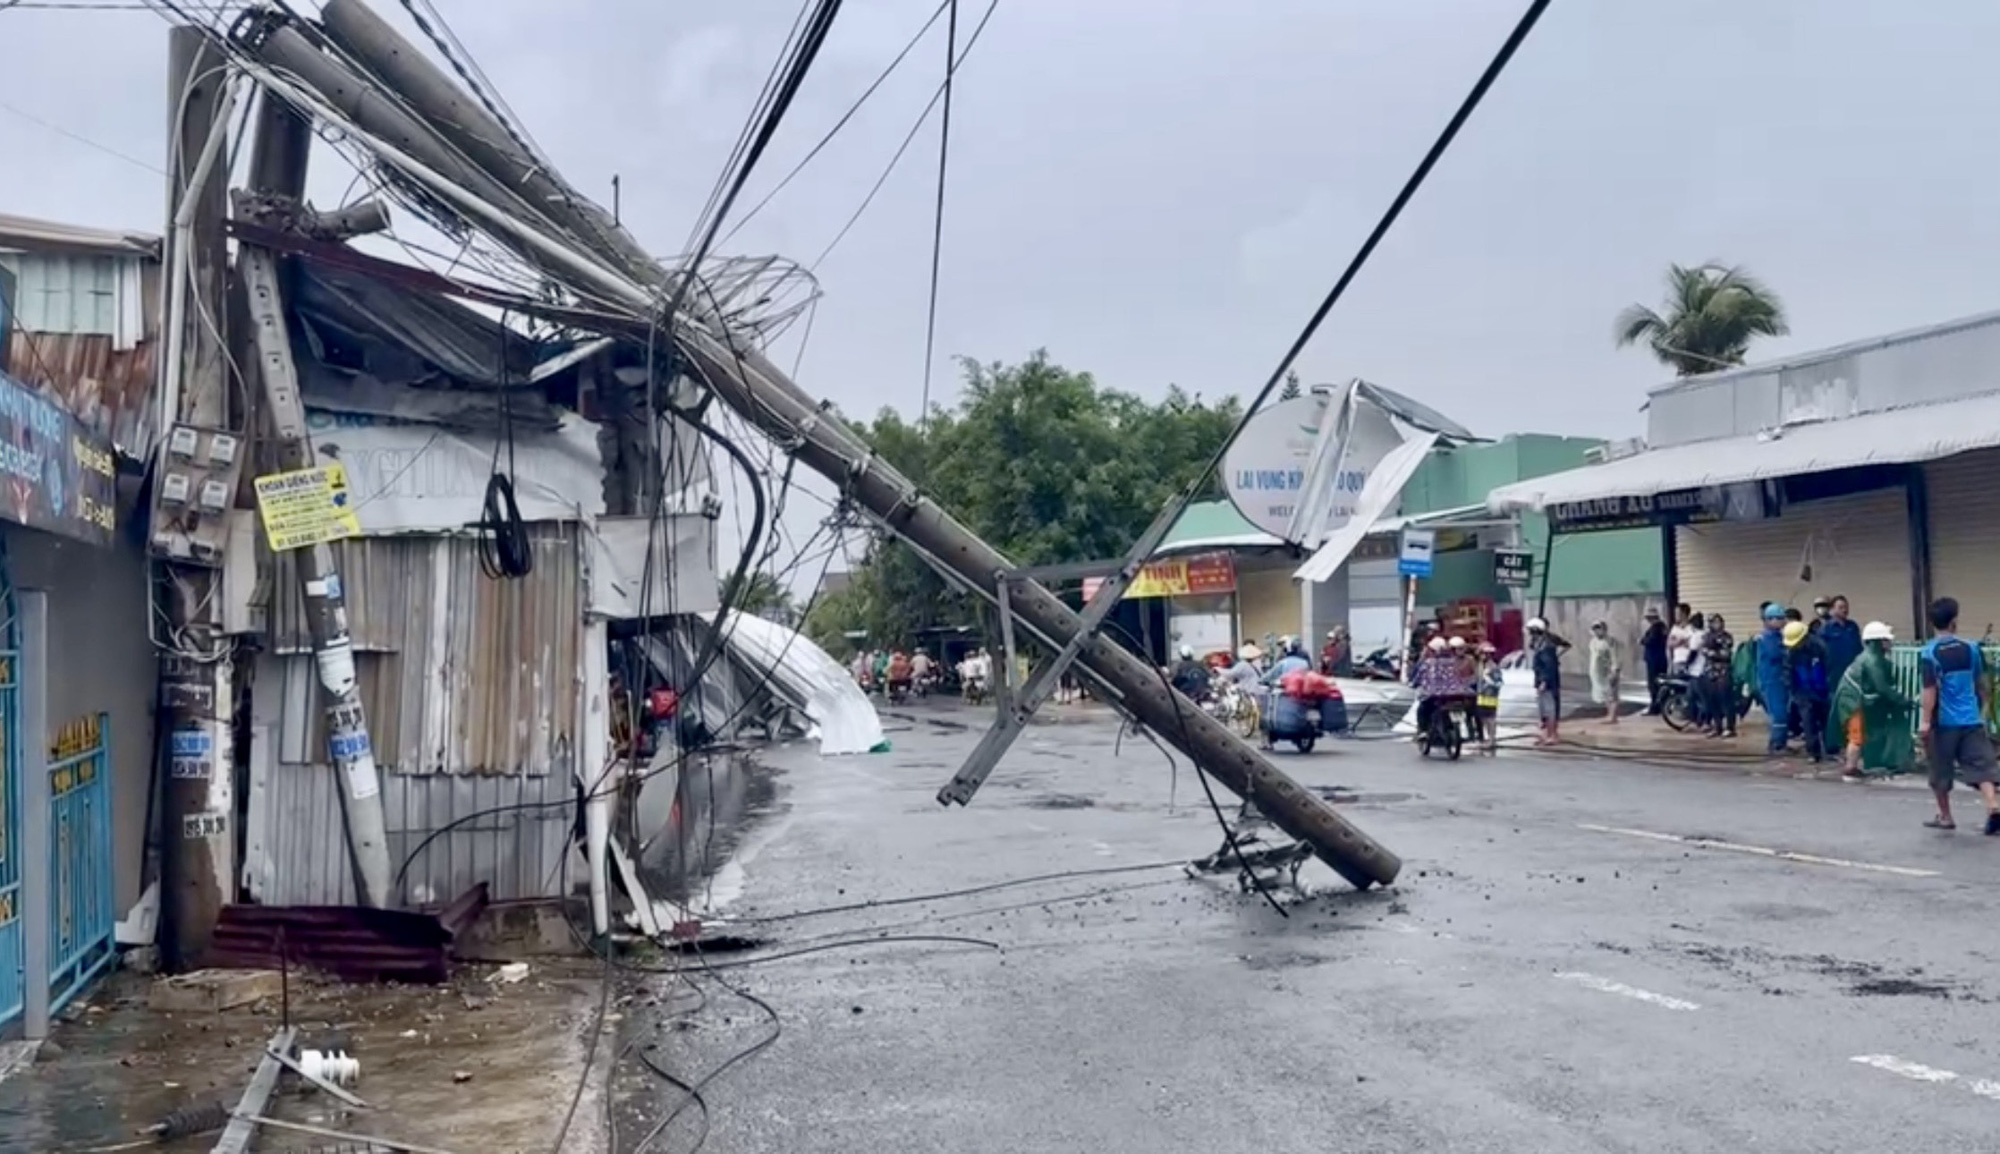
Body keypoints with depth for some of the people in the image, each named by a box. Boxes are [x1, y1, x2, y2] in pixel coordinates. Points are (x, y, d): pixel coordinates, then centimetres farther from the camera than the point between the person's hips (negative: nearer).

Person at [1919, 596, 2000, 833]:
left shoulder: (1929, 653, -9)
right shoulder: (1970, 648, 3)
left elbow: (1930, 691, -14)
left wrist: (1925, 722, -13)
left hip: (1944, 721, -3)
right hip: (1971, 719, 3)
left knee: (1941, 772, 12)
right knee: (1981, 766, 0)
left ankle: (1945, 817, 21)